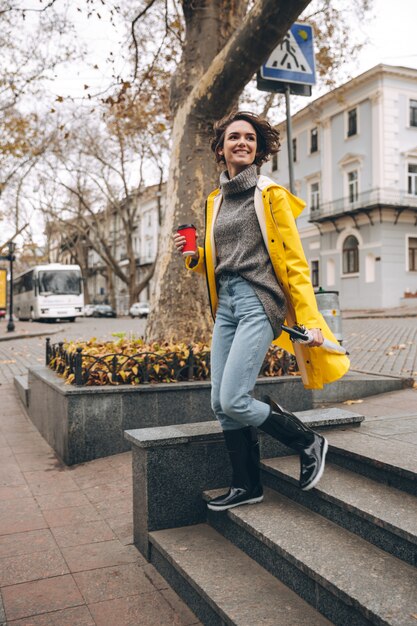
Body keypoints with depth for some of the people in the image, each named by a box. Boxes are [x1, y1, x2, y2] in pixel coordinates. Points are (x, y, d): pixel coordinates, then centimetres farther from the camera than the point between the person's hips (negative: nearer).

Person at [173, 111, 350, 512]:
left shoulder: (270, 195, -1)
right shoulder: (215, 201, 17)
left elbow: (293, 260, -5)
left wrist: (309, 319, -11)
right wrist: (193, 256, 3)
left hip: (259, 302, -6)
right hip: (225, 304, 7)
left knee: (233, 400, -15)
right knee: (220, 403, 4)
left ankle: (309, 443, 8)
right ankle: (247, 486, 21)